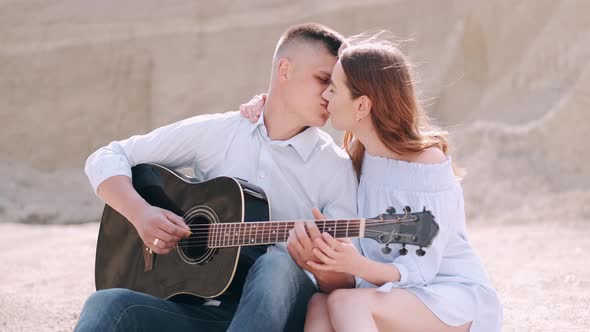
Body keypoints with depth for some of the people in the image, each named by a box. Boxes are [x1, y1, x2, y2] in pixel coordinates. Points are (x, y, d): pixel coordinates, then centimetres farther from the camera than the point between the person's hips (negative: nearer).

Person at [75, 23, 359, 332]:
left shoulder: (337, 167, 1)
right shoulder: (215, 132, 6)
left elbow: (346, 283, -3)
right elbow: (106, 159, 9)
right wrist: (140, 213, -10)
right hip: (200, 304, 1)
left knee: (278, 265, -36)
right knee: (108, 305, -28)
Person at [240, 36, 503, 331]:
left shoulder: (427, 162, -20)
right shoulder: (357, 154, 1)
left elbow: (421, 268, -20)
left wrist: (359, 266, -39)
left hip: (455, 297, -6)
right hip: (393, 294, 6)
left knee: (346, 303, -33)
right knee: (320, 304, -26)